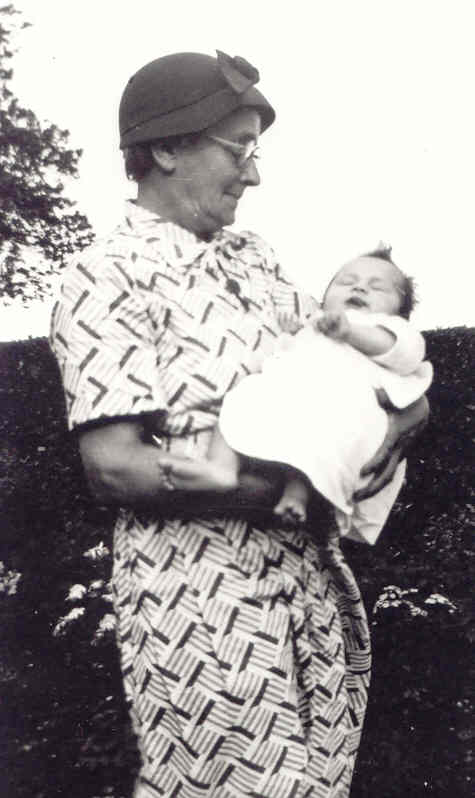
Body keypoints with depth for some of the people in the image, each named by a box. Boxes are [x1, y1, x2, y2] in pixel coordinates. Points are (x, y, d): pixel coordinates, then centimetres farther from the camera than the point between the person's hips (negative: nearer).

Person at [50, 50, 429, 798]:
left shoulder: (254, 257, 15)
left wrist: (402, 408, -5)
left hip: (315, 568, 7)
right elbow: (113, 467, -15)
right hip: (201, 592, -7)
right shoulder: (107, 278, -7)